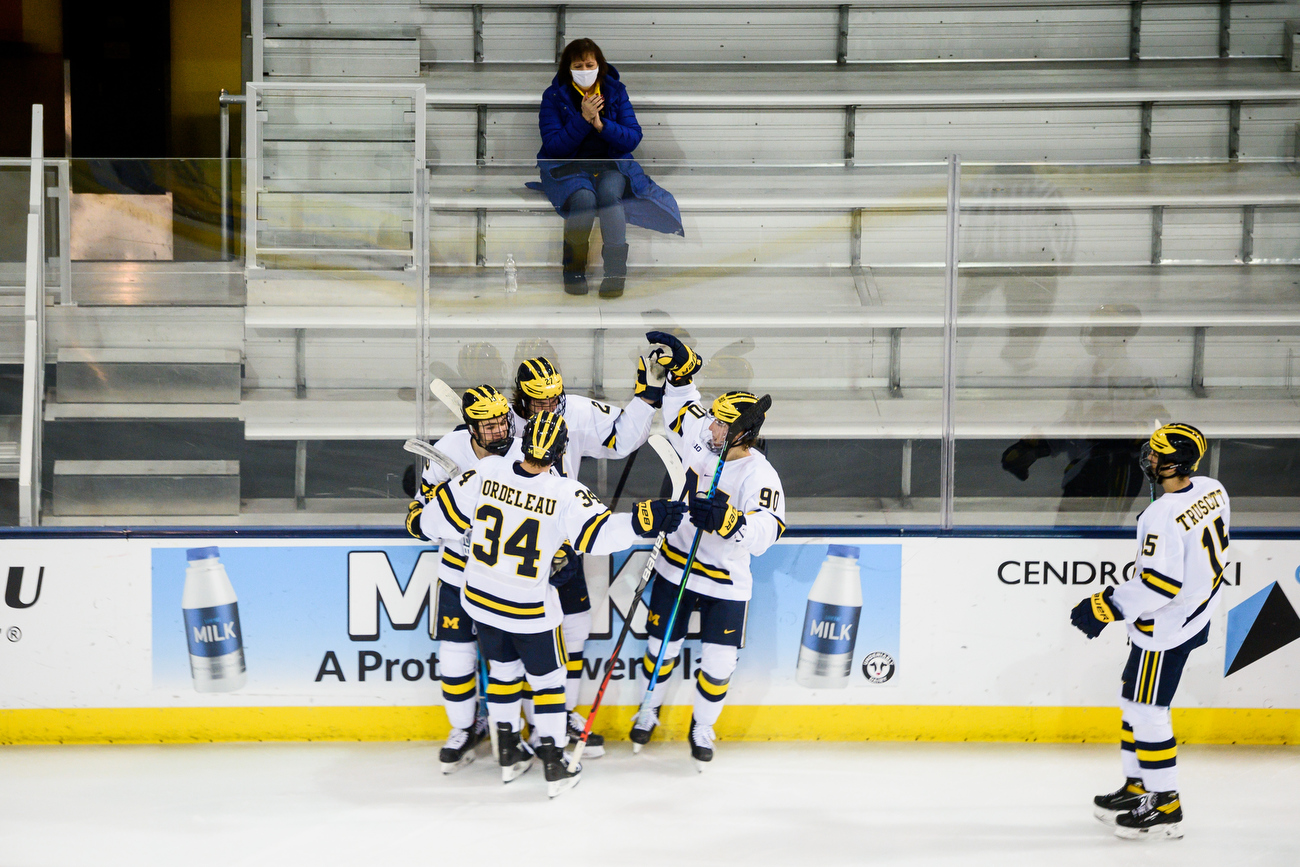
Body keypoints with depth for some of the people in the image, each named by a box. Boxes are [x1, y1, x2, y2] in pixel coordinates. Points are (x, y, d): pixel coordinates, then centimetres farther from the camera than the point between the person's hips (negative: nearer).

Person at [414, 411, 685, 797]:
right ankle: (554, 765, 17)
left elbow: (443, 515, -5)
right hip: (530, 609, -4)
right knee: (547, 677, 14)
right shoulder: (566, 494, -24)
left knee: (503, 667, 24)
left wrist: (419, 516, 15)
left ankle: (508, 752, 33)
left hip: (480, 598, 4)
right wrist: (644, 520, -31)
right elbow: (600, 532, -30)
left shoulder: (487, 472, -14)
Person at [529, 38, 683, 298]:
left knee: (609, 192, -33)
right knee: (584, 198, -34)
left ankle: (616, 272, -29)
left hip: (611, 163, 2)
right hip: (567, 166, -1)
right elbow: (553, 145, -9)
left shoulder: (615, 91, 5)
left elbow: (633, 138, -1)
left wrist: (601, 124, -17)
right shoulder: (554, 96, -1)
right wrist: (583, 119, -19)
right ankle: (574, 271, -19)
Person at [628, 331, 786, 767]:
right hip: (676, 568, 4)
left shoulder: (759, 475, -22)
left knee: (719, 664, 1)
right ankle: (649, 709, 40)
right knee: (663, 646, 14)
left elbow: (766, 531, -35)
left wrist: (727, 519, -50)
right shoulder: (700, 438, -8)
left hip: (726, 584, -4)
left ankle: (702, 727, 26)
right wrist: (680, 366, -3)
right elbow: (681, 403, 12)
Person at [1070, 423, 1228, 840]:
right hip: (1198, 612, 10)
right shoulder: (1211, 490, 0)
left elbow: (1160, 583, -29)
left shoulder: (1163, 517, -28)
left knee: (1147, 710, 0)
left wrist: (1106, 607, -22)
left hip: (1166, 627, -10)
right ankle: (1138, 787, 29)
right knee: (1133, 697, 20)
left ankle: (1165, 807, 7)